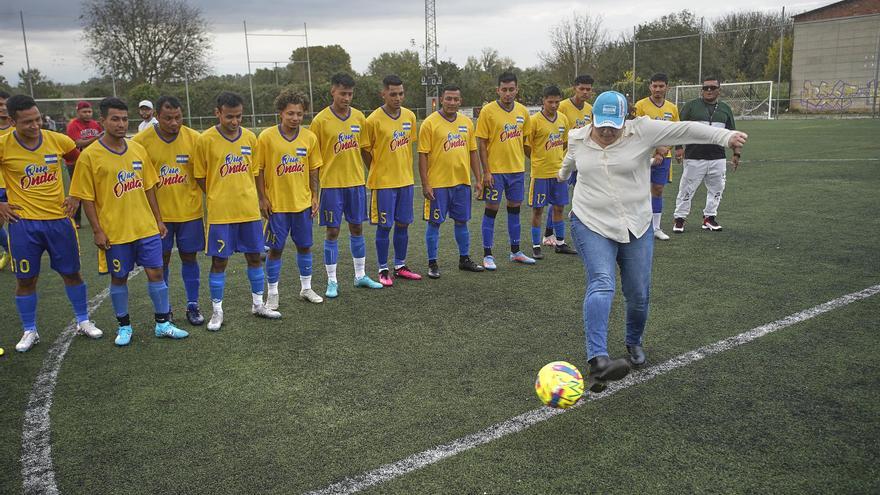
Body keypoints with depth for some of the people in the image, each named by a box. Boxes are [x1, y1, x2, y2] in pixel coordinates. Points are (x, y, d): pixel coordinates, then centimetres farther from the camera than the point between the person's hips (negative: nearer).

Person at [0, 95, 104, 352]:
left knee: (72, 272, 11)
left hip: (59, 218, 2)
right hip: (23, 222, -1)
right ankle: (29, 331, 23)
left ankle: (83, 322, 27)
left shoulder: (57, 140, -5)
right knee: (25, 279, 7)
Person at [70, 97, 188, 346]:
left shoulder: (138, 150, 4)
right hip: (114, 231, -3)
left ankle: (163, 323, 18)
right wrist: (97, 230, -10)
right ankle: (124, 326, 26)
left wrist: (158, 220, 10)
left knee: (156, 272, 5)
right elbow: (87, 198, -7)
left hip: (147, 228, 3)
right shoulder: (90, 156, -9)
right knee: (119, 278, 10)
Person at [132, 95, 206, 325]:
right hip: (158, 213, -1)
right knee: (161, 259, 9)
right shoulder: (142, 141, -9)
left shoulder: (193, 138, -5)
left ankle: (193, 305, 22)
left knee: (189, 256, 9)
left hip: (189, 211, 1)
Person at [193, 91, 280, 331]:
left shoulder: (250, 137, 2)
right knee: (219, 261, 4)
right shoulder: (205, 140, -9)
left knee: (255, 256, 12)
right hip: (220, 212, -4)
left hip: (250, 210, 4)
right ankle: (217, 311, 17)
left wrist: (253, 197, 8)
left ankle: (258, 304, 28)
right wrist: (219, 198, -1)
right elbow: (200, 177, -2)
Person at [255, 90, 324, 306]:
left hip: (303, 203, 3)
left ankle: (306, 288, 29)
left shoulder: (309, 137, -1)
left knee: (304, 246, 13)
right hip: (276, 204, -3)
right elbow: (259, 170, -5)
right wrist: (262, 198, -8)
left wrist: (314, 197, 4)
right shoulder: (266, 137, -10)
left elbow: (313, 170, 6)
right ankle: (272, 293, 19)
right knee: (276, 249, 5)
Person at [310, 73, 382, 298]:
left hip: (356, 182, 4)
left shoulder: (359, 117, 4)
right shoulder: (321, 120, -8)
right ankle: (332, 281, 12)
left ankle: (361, 276, 24)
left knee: (357, 228, 12)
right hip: (332, 185, -4)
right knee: (333, 231, 2)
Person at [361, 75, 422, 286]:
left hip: (405, 180, 5)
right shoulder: (374, 120, -13)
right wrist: (378, 172, 2)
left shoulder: (410, 116, 3)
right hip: (383, 182, -5)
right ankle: (383, 270, 13)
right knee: (384, 226, 2)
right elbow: (365, 150, -4)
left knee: (403, 224, 12)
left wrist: (405, 170, 12)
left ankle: (400, 266, 25)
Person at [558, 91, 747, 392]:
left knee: (638, 295, 7)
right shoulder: (577, 139, 1)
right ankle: (597, 362, -36)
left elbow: (685, 130, -16)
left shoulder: (641, 131, -7)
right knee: (601, 284, -23)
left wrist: (726, 136, -28)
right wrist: (563, 175, 45)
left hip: (636, 228, 1)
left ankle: (634, 343, 38)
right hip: (591, 225, -1)